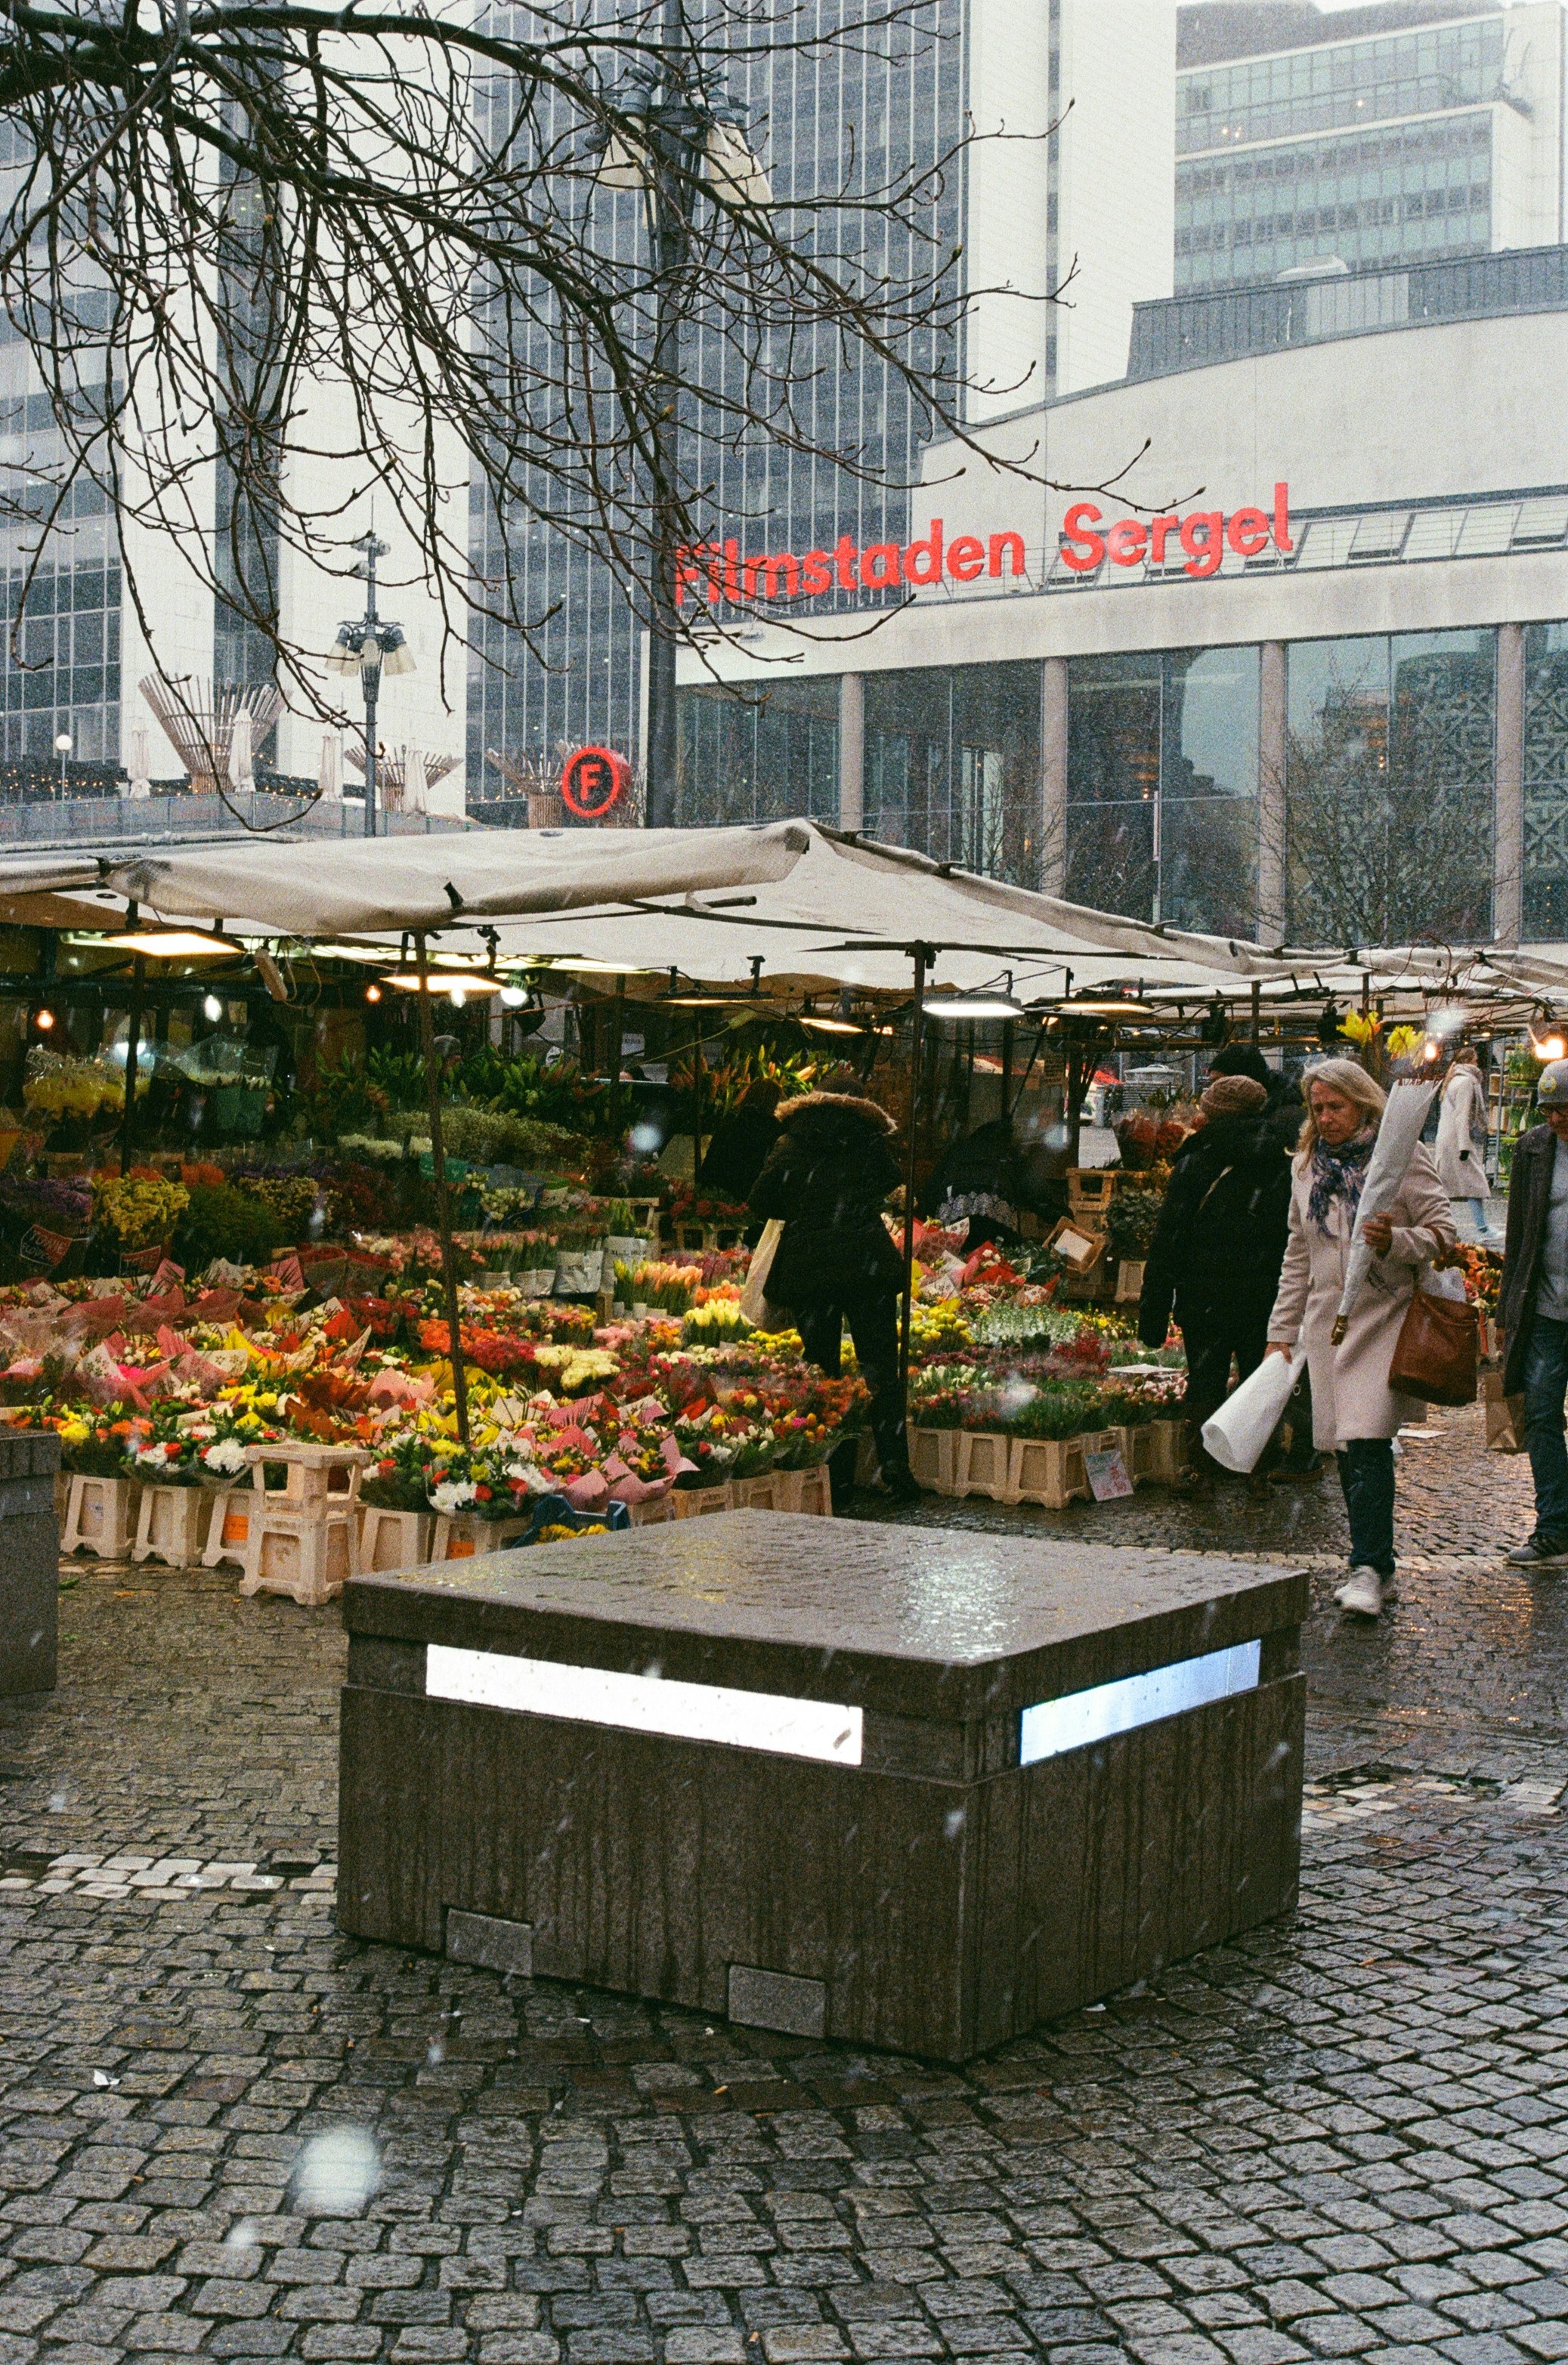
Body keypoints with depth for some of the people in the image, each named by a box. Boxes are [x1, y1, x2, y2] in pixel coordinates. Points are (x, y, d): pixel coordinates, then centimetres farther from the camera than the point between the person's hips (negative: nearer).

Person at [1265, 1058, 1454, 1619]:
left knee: (1367, 1441, -16)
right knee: (1345, 1447, 6)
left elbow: (1442, 1231, -4)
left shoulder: (1403, 1155, -1)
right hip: (1327, 1319, 5)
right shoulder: (1308, 1165, 15)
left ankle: (1370, 1568, -14)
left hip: (1384, 1318, -5)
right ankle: (1372, 1565, 15)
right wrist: (1282, 1330, 16)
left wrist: (1395, 1241, -24)